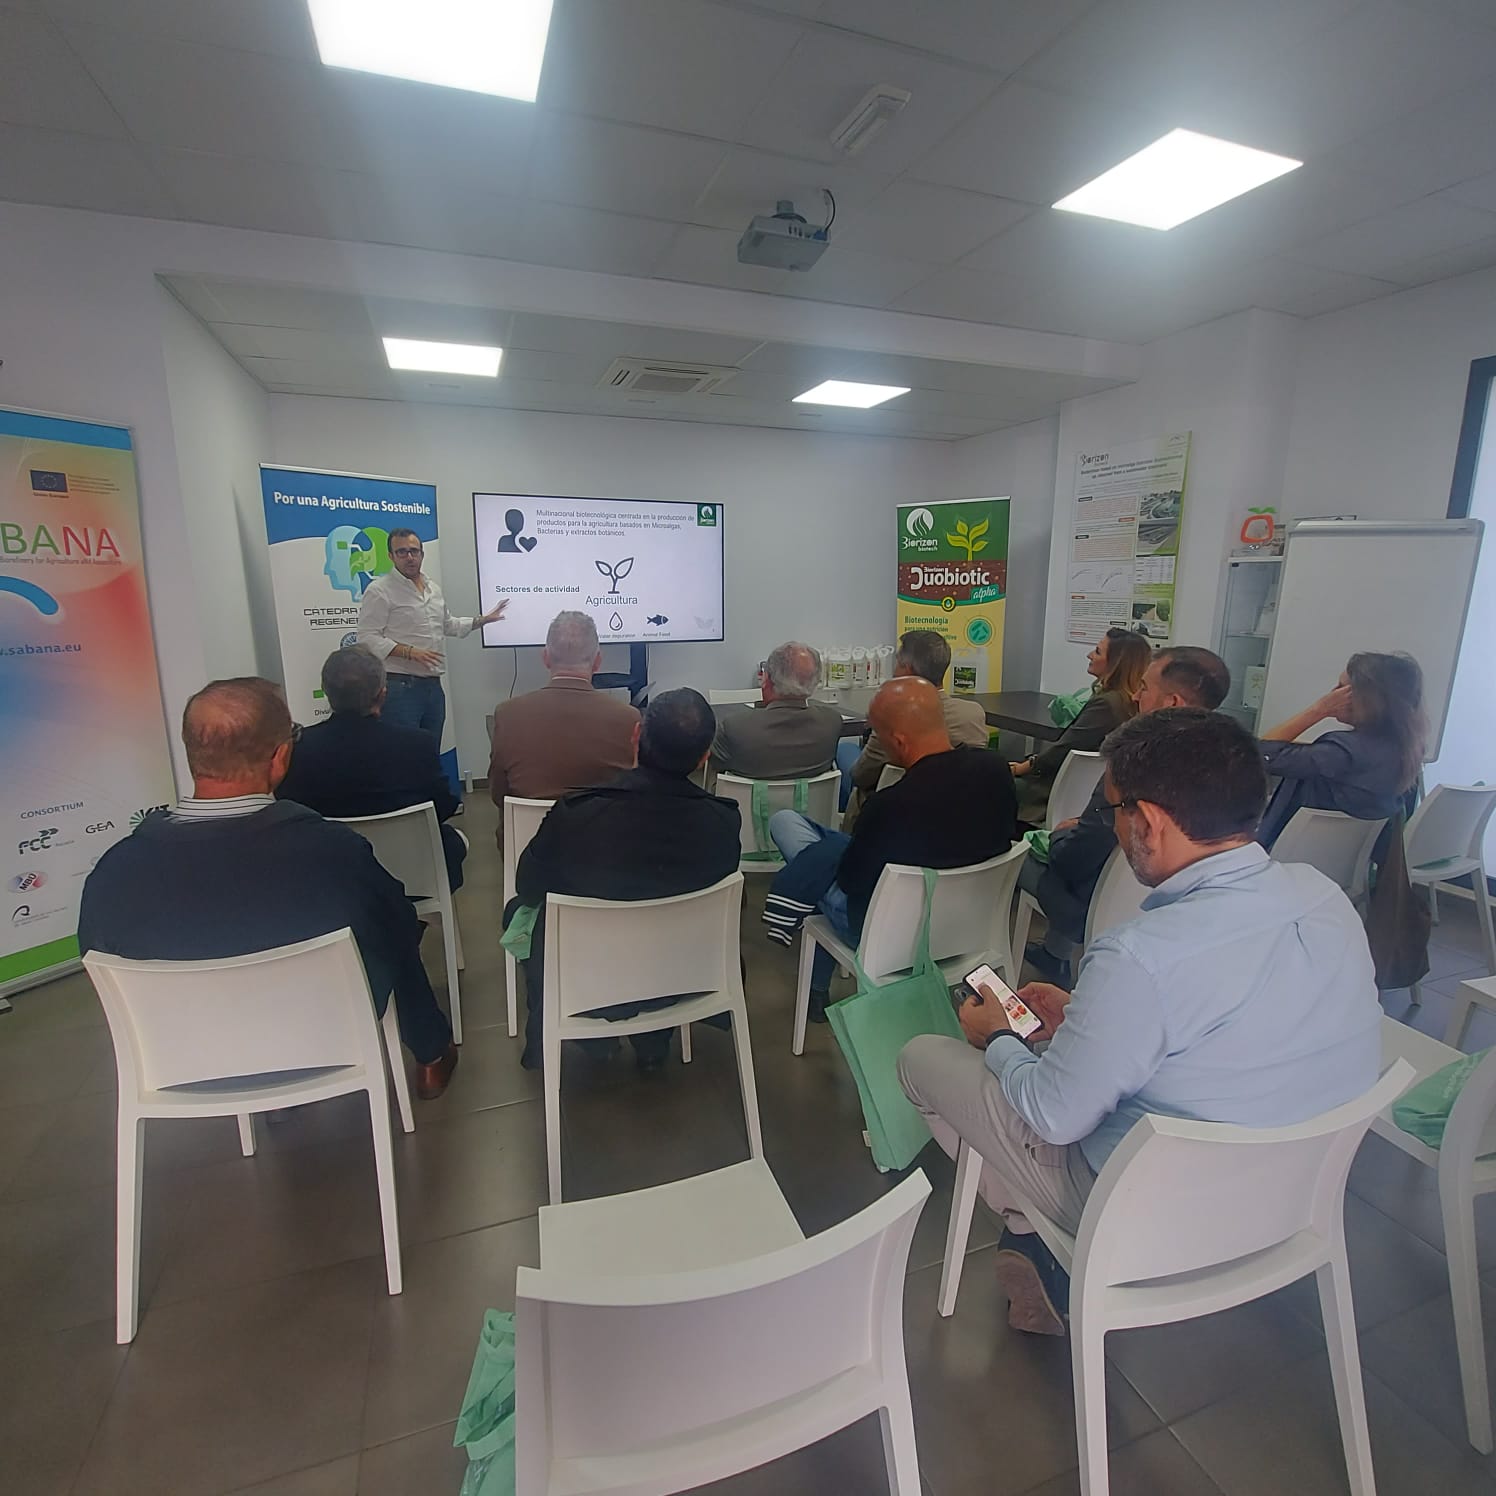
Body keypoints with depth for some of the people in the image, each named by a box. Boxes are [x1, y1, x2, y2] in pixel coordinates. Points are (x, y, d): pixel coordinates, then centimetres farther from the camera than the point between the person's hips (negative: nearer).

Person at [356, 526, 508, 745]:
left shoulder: (434, 589, 18)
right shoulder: (380, 590, -6)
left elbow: (447, 625, 33)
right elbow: (368, 638, -12)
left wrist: (483, 620, 30)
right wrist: (409, 652, -21)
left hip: (433, 685, 7)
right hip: (400, 686, -7)